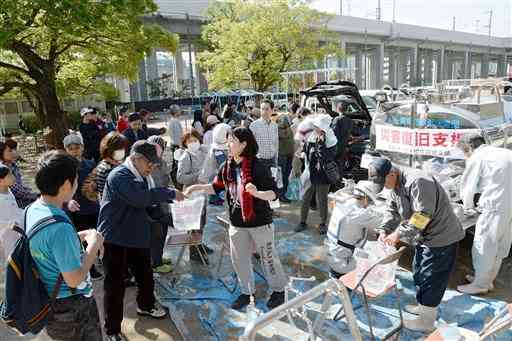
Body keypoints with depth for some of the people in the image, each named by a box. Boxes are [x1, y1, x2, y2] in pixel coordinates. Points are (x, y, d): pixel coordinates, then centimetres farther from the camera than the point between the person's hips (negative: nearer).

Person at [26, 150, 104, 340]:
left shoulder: (33, 210, -5)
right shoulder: (59, 227, -33)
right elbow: (74, 279, -27)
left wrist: (80, 236, 3)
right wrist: (93, 245, -17)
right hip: (71, 307, -8)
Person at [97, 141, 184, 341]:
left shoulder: (142, 177, 8)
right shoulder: (119, 176, -22)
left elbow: (149, 203, 10)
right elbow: (141, 198, -35)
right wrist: (170, 194, -26)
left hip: (138, 236, 8)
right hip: (115, 239, -8)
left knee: (145, 275, 22)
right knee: (115, 285, 3)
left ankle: (146, 306, 49)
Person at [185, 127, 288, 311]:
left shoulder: (257, 166, -20)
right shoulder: (227, 166, 0)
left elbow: (274, 193, -21)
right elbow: (217, 187, 13)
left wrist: (257, 193, -38)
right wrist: (198, 187, 1)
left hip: (260, 222, -6)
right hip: (237, 223, 6)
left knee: (268, 257, 10)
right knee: (239, 259, 16)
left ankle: (278, 290, 32)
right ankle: (247, 292, 36)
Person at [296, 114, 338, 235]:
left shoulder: (330, 140, -13)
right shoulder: (310, 137, 0)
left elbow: (328, 158, -26)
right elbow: (304, 151, 15)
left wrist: (321, 144, -29)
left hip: (323, 175, -4)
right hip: (310, 173, 4)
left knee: (322, 200, 9)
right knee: (305, 198, 11)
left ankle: (323, 224, 26)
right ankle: (303, 221, 26)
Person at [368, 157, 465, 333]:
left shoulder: (417, 181, -28)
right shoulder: (395, 186, 4)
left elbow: (423, 214, -31)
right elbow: (392, 211, 9)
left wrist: (399, 234, -28)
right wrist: (384, 230, -7)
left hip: (441, 237, -10)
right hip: (425, 237, 10)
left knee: (431, 279, 0)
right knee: (419, 273, 20)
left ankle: (426, 321, 15)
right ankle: (423, 306, 39)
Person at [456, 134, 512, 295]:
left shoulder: (476, 158, -4)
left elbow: (467, 188, -1)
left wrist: (468, 206, 18)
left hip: (495, 206, -8)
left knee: (483, 246, 6)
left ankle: (480, 284, 17)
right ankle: (488, 278, 34)